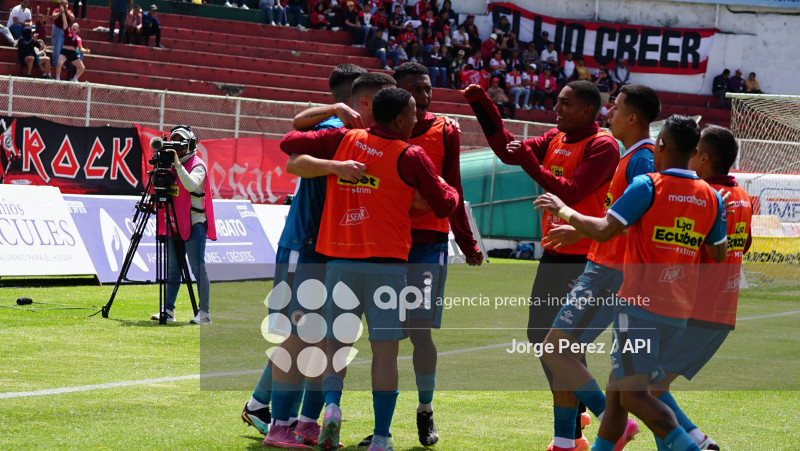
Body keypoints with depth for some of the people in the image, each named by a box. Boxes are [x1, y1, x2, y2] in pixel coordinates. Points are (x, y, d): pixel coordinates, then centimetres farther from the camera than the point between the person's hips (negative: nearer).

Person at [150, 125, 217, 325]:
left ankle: (204, 313, -8)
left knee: (198, 269, -8)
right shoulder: (172, 165, 16)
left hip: (194, 225, -7)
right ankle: (168, 310, 11)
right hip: (175, 225, 7)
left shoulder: (198, 165, -5)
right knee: (172, 269, 8)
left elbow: (191, 185, -24)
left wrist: (177, 165, -26)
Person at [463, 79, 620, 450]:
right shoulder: (556, 139, 10)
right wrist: (483, 107, 0)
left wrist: (531, 165, -26)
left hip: (584, 258, -9)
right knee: (540, 333, 15)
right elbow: (509, 151, 7)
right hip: (554, 252, 9)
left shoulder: (602, 147, -15)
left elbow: (571, 193, -22)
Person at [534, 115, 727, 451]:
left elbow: (604, 230, -17)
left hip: (641, 305, -7)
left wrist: (563, 210, -3)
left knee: (634, 395, -9)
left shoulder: (647, 186, -10)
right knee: (617, 391, 16)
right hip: (680, 313, 7)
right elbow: (718, 254, 17)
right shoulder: (711, 198, 7)